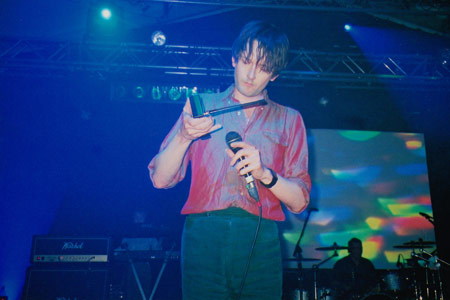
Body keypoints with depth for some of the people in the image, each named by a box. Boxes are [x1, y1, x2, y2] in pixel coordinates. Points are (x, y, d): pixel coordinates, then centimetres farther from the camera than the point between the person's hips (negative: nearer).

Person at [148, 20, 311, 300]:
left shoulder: (289, 120, 12)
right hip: (203, 237, 0)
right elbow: (160, 179, 4)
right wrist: (184, 136, -13)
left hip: (260, 242, 1)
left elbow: (299, 201, 5)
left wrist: (264, 173, -13)